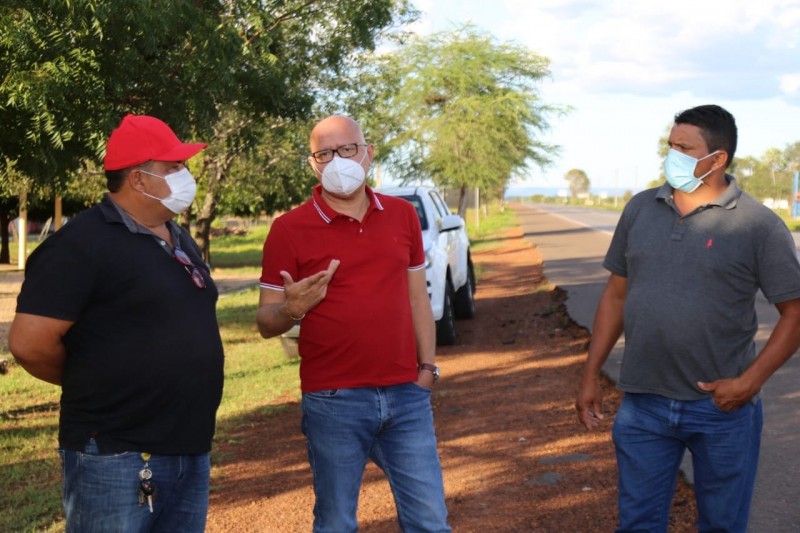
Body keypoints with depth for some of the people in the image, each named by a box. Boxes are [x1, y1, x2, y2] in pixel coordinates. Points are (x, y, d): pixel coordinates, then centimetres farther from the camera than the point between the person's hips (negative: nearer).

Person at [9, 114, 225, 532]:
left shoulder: (179, 239, 13)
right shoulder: (84, 242, -14)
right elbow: (30, 343, -18)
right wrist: (91, 385, -2)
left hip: (191, 452, 8)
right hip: (117, 460, -8)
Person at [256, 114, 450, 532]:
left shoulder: (402, 215, 7)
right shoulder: (289, 229, -4)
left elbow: (417, 299, 13)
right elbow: (266, 323, -2)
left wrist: (427, 367, 6)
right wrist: (293, 309, -23)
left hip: (407, 396, 3)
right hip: (333, 403, -3)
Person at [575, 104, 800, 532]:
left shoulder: (758, 225, -8)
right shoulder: (640, 209, 4)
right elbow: (616, 295, 11)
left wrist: (750, 381, -16)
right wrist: (590, 376, 9)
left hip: (722, 406, -3)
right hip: (643, 403, 3)